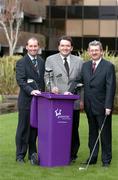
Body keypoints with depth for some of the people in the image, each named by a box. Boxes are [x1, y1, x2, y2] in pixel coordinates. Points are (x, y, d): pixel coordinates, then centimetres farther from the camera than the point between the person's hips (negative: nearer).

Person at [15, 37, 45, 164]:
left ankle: (32, 154, 19)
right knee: (23, 128, 2)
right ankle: (20, 155, 10)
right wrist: (31, 91, -26)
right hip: (26, 100, -5)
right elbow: (20, 80, -14)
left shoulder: (42, 62, 13)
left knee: (35, 128, 9)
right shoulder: (21, 63, -4)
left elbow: (43, 80, 16)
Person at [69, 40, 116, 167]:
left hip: (102, 107, -5)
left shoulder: (108, 66, -7)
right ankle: (92, 158, 22)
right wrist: (70, 91, -9)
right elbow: (78, 80, 11)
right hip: (89, 106, 5)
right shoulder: (85, 66, 10)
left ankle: (106, 160, 11)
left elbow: (110, 88, -12)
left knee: (105, 134, 3)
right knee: (92, 133, 13)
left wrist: (108, 106, -17)